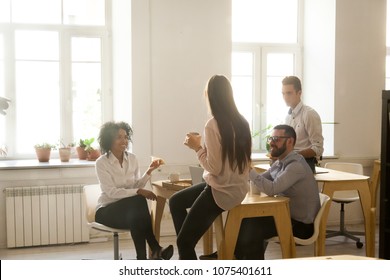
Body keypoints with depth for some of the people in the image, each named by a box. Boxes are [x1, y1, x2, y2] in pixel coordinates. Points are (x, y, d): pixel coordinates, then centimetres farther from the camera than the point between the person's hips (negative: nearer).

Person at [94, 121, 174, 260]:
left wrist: (149, 171, -13)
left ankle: (143, 258, -32)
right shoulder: (102, 162, -11)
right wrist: (139, 192, -29)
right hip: (107, 210, -4)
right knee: (139, 201, -34)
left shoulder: (132, 158, 5)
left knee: (137, 216, -35)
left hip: (129, 208, 4)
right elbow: (111, 192, -20)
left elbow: (137, 186, 2)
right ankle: (155, 249, -33)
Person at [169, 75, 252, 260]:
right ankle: (187, 252, 26)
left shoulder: (213, 125, -20)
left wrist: (197, 147, -9)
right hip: (237, 187, 9)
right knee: (175, 201, 23)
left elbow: (215, 168, -21)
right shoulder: (241, 122, 3)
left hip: (222, 191, -9)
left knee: (184, 241, 5)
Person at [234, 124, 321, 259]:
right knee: (245, 221, 0)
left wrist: (249, 169, -25)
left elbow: (271, 189, -32)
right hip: (288, 215, 8)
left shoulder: (296, 165, -23)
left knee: (252, 227, -14)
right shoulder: (280, 163, 7)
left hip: (301, 224, -8)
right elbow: (262, 181, 6)